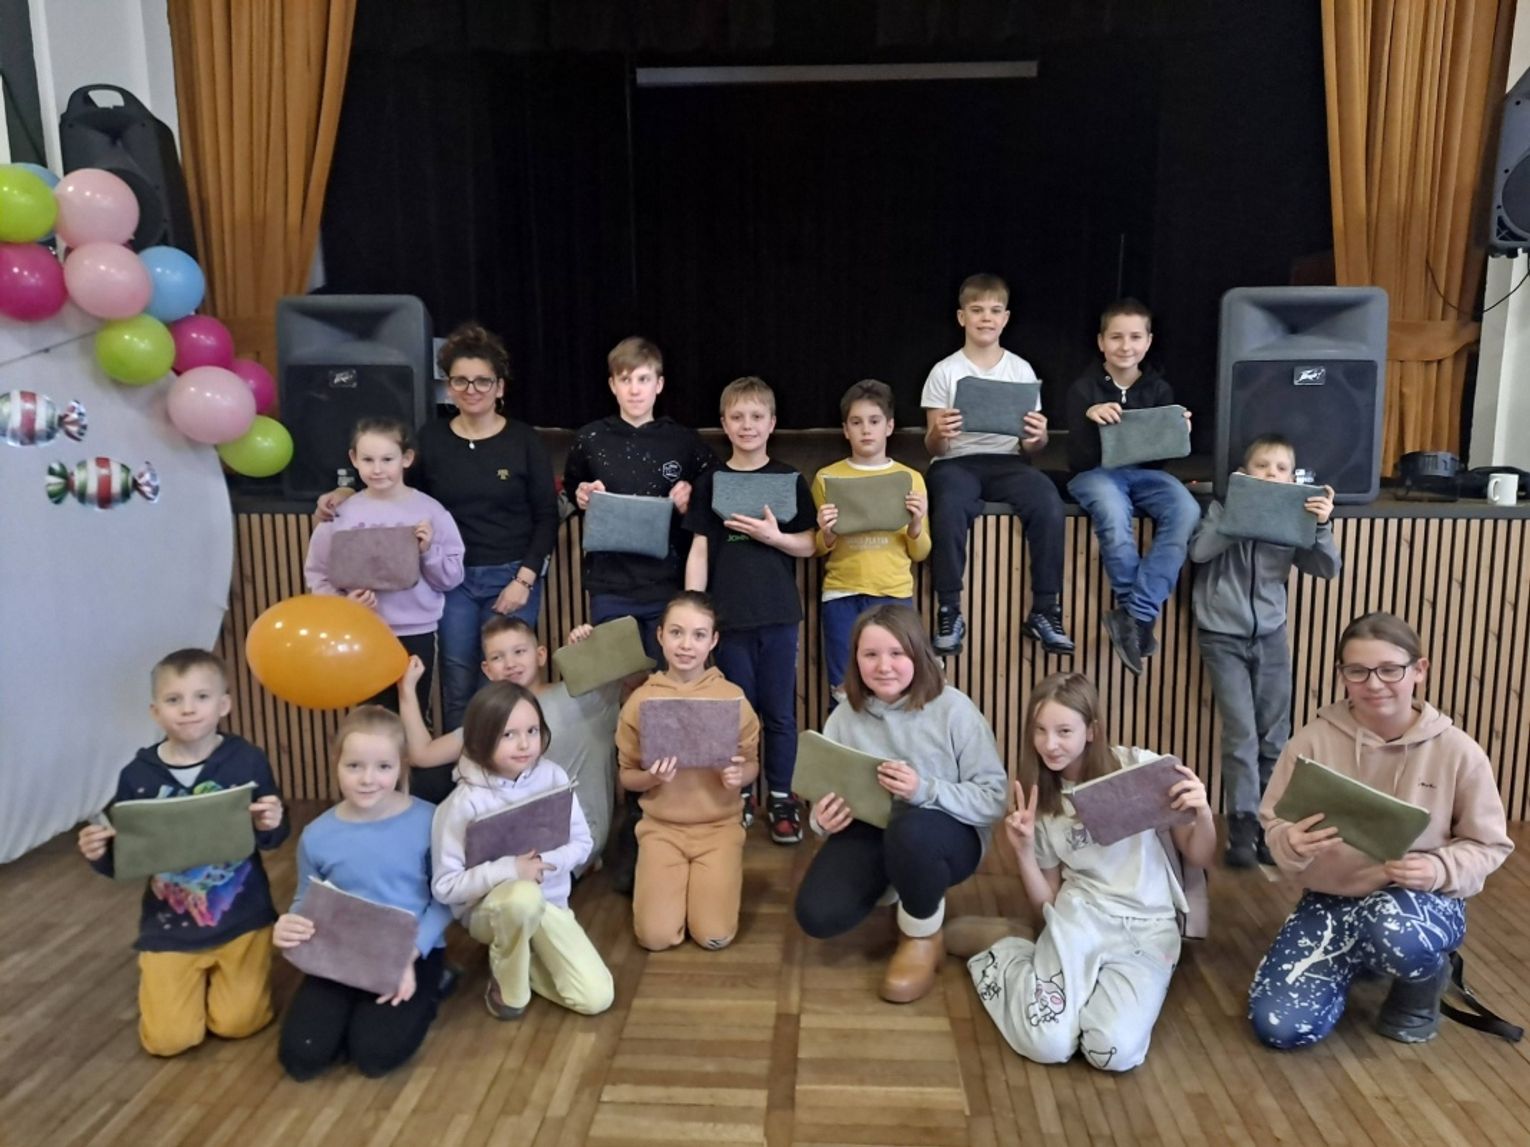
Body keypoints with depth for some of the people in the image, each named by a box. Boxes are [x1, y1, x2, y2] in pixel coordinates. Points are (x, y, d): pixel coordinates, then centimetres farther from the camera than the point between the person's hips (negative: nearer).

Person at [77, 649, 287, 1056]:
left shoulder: (247, 761, -12)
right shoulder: (137, 776, -8)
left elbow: (271, 840, -3)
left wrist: (271, 826, -26)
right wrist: (99, 853, -21)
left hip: (241, 919, -1)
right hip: (169, 928, 1)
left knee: (238, 1023, -4)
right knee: (168, 1038, -2)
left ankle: (219, 973, 30)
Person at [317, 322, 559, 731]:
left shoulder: (524, 440, -2)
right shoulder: (431, 437, 3)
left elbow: (547, 517, -2)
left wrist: (524, 579, -9)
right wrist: (347, 494, -6)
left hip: (510, 577, -1)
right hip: (451, 578, 2)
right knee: (458, 687, 6)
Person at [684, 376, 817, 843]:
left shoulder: (790, 479, 3)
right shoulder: (710, 483, 3)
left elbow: (808, 545, 4)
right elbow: (699, 550, 2)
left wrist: (774, 536, -15)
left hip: (779, 613, 0)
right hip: (730, 613, 0)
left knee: (779, 712, 6)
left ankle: (781, 799, 20)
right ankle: (736, 797, 23)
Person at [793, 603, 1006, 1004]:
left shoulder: (954, 709, -15)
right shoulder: (844, 716, -2)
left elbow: (994, 798, -16)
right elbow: (826, 793, 5)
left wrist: (926, 790, -34)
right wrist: (822, 818, -20)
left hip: (947, 835, -4)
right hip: (870, 833, 4)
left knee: (910, 828, -41)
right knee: (817, 916, -20)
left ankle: (923, 941, -8)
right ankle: (892, 888, 17)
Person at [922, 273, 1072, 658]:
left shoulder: (1021, 370, 8)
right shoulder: (945, 372, 2)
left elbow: (1030, 448, 8)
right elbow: (933, 449, 0)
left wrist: (1036, 439, -17)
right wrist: (938, 433, -23)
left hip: (1007, 461, 2)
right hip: (956, 462, -2)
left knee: (1048, 503, -30)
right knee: (949, 507, -37)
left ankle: (1044, 611, -16)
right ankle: (949, 612, -22)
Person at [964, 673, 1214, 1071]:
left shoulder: (1142, 769, -4)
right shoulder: (1040, 802, 7)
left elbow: (1199, 858, 3)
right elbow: (1046, 902, 10)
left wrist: (1203, 812, -19)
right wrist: (1023, 851, -8)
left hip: (1149, 928, -1)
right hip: (1080, 918, 1)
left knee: (1114, 1052, -25)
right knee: (1047, 1044, -22)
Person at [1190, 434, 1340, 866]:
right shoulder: (1224, 509, -2)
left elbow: (1328, 568, -3)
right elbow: (1198, 551, -17)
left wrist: (1322, 524, -18)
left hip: (1271, 637, 3)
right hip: (1223, 637, -3)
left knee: (1274, 738, 7)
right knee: (1241, 735, -7)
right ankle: (1242, 827, 1)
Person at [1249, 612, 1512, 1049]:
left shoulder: (1458, 751, -8)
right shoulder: (1313, 741, -9)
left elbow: (1489, 845, 0)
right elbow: (1273, 825, -3)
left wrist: (1441, 870, -21)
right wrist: (1292, 844, -27)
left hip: (1424, 899, -2)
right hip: (1330, 899, 2)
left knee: (1398, 936, -41)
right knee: (1278, 1025, -14)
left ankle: (1423, 984, 1)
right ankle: (1359, 958, 19)